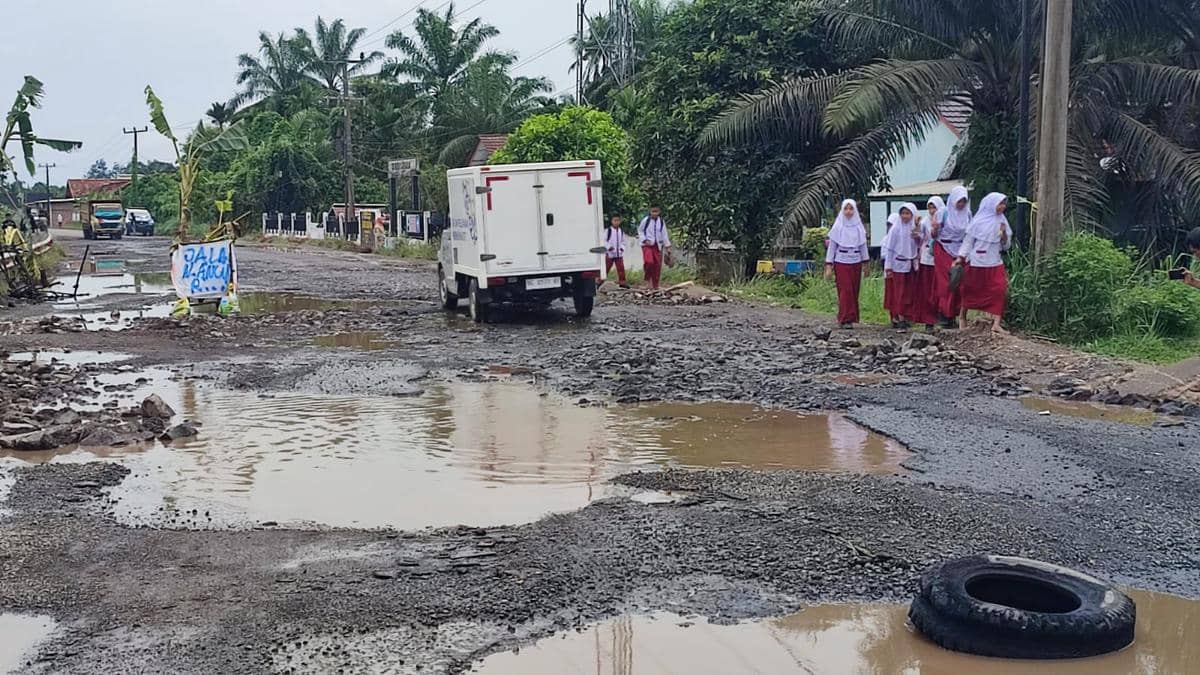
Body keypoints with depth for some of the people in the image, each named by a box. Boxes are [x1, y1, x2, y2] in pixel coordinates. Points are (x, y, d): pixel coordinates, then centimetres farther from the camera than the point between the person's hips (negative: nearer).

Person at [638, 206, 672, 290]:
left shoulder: (661, 222, 4)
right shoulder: (646, 220, -6)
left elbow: (664, 234, 9)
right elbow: (640, 231, 4)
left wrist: (667, 246, 7)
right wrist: (644, 240, -9)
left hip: (658, 246, 4)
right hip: (647, 245, -4)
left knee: (657, 266, 2)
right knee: (649, 262, -25)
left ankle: (655, 286, 13)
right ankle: (648, 279, 0)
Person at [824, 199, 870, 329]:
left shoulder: (859, 227, 6)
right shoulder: (838, 227, -1)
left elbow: (863, 245, 11)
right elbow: (831, 246, 0)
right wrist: (828, 266, -5)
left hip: (856, 263, 3)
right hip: (841, 263, -3)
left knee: (854, 291, 4)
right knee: (845, 290, -9)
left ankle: (847, 318, 14)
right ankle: (846, 319, -6)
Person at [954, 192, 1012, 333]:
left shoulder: (1002, 221, 7)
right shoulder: (979, 221, -4)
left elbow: (1006, 246, 9)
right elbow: (968, 240, -2)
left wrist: (1004, 234, -10)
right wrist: (960, 257, -10)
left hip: (995, 264, 3)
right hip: (977, 262, -3)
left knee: (1000, 291, -12)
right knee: (971, 291, 10)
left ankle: (996, 324, -14)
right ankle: (962, 316, 32)